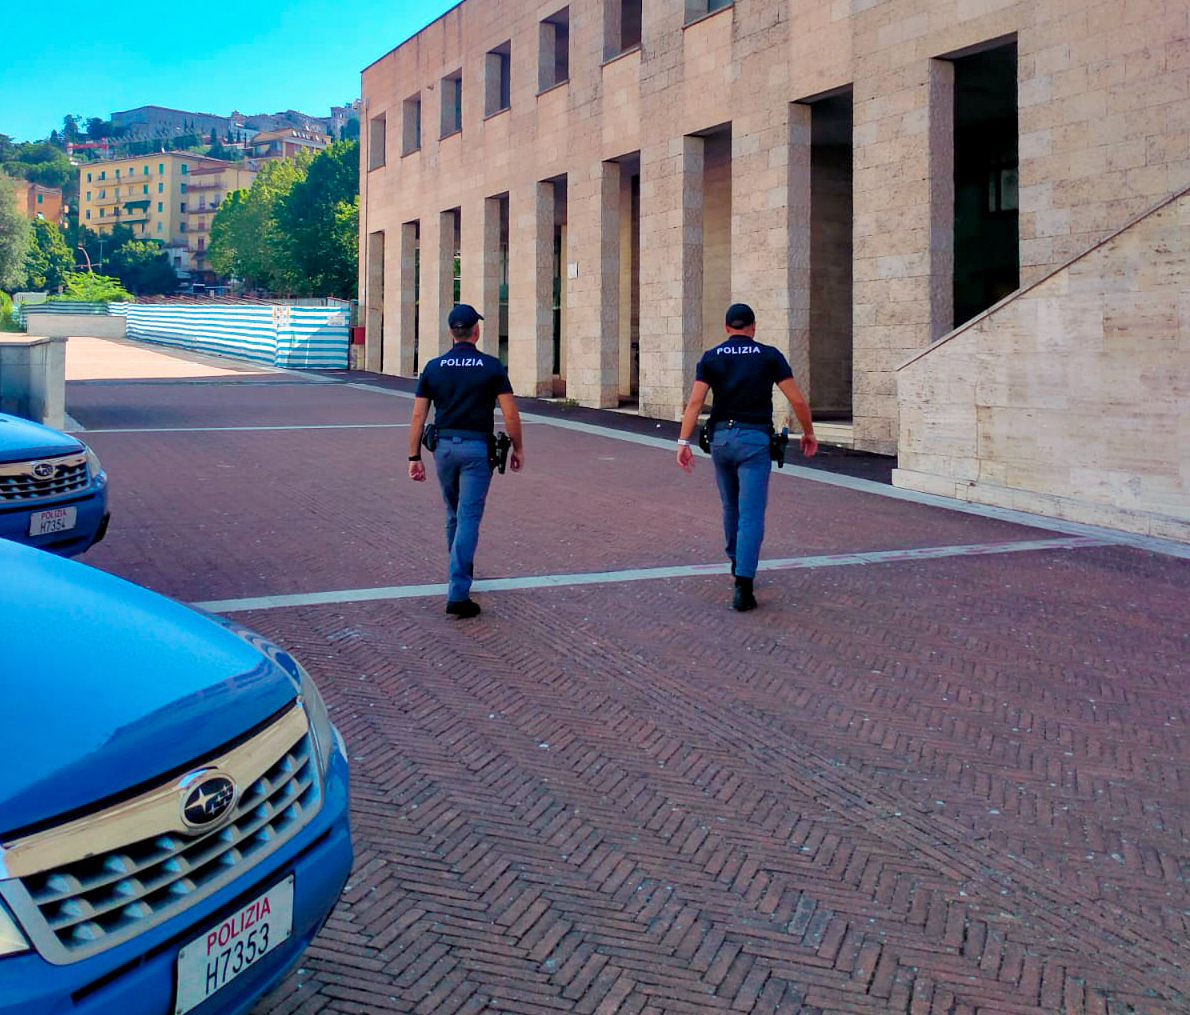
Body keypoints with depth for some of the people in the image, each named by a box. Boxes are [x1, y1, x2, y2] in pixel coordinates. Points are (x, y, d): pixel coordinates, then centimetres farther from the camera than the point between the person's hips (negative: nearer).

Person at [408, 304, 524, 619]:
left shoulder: (433, 367, 4)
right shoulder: (491, 366, -4)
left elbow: (418, 417, 2)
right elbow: (510, 414, -6)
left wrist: (414, 457, 7)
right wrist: (517, 448, 7)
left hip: (444, 447, 4)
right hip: (477, 449, -4)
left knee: (454, 515, 22)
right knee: (468, 519, -5)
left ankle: (462, 570, 42)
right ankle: (458, 595, -11)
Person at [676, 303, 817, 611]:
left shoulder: (711, 357, 6)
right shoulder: (769, 356, 1)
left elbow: (695, 402, -4)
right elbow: (797, 400, -2)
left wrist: (683, 442, -7)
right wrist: (809, 433, 13)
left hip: (721, 438, 3)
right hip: (754, 439, -3)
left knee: (731, 506, 24)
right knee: (751, 514, -6)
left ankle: (737, 561, 42)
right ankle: (742, 588, -15)